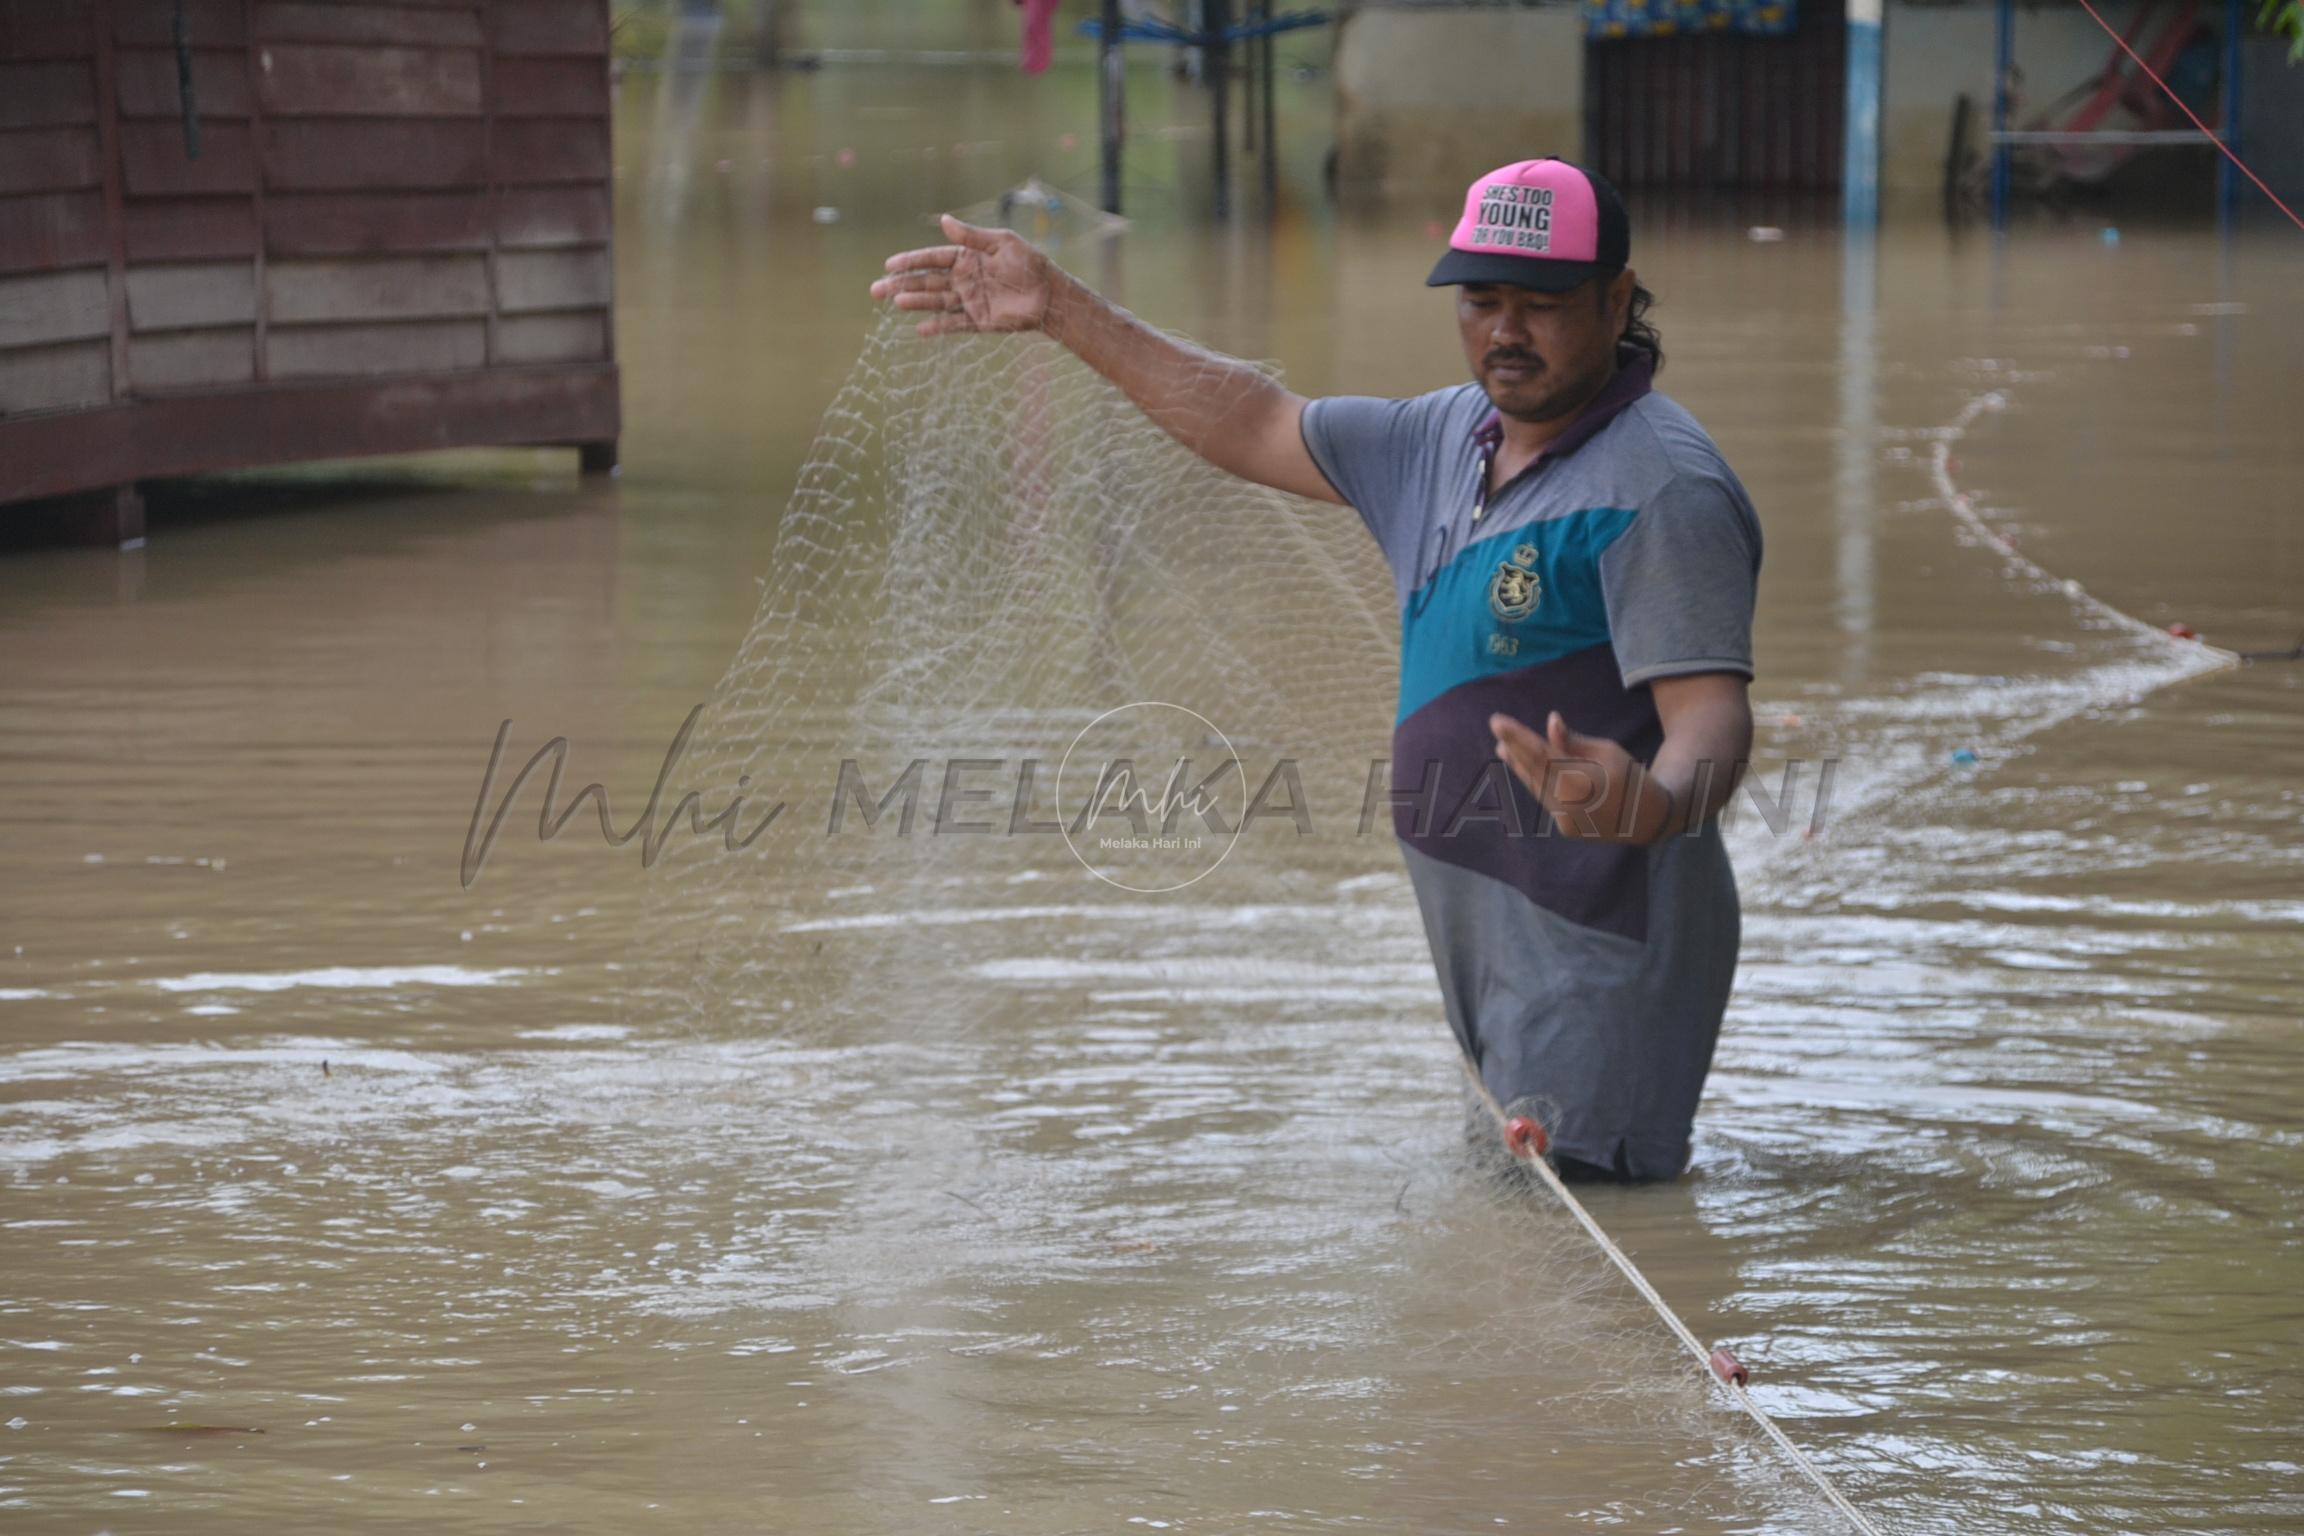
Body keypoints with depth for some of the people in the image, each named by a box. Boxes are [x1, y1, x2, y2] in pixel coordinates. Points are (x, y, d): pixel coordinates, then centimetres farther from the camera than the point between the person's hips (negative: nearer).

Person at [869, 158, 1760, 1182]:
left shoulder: (1664, 488, -14)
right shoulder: (1450, 439, 15)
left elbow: (1711, 711, -23)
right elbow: (1259, 427, 25)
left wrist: (1656, 804, -46)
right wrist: (1060, 310, 25)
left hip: (1601, 959, -9)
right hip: (1483, 946, 9)